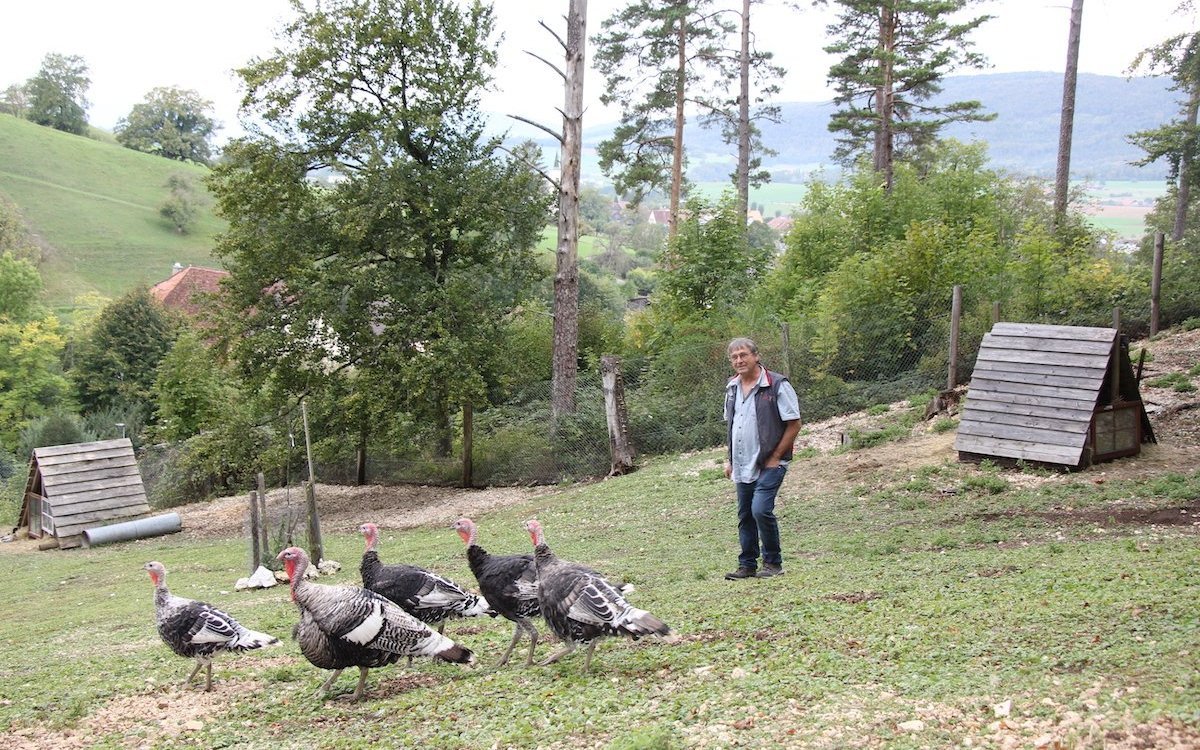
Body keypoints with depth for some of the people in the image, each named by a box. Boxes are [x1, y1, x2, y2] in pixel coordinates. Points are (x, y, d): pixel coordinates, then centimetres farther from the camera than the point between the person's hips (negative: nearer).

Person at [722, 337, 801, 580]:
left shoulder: (777, 385, -10)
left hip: (768, 464, -7)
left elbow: (794, 424, -10)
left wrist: (774, 458, -12)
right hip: (741, 466, 7)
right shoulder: (732, 388, 11)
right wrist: (729, 459, 15)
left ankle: (773, 562, -2)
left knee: (761, 510, -18)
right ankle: (747, 565, 21)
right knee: (745, 516, 11)